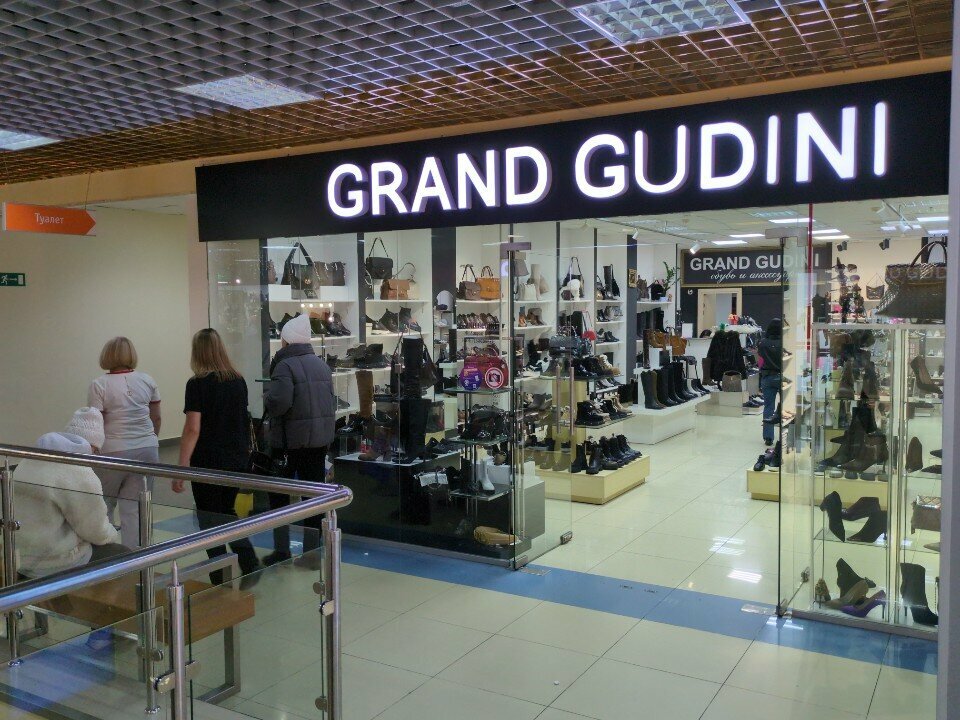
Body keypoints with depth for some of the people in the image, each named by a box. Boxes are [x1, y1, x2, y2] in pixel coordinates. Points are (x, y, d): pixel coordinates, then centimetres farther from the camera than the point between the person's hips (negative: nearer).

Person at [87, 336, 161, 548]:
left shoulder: (99, 385, -7)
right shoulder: (146, 380, 4)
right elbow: (157, 418, 10)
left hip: (113, 452, -3)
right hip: (147, 451, 3)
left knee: (103, 507, 15)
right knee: (135, 510, 4)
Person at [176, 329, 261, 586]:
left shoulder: (198, 384, -12)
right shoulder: (239, 381, 4)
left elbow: (192, 429, -17)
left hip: (208, 463, -5)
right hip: (237, 461, 5)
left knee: (210, 521, 7)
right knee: (228, 513, 19)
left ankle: (222, 581, 12)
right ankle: (249, 562, 1)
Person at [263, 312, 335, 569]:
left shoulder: (285, 365, -13)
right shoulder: (321, 364, 9)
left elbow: (278, 403, -23)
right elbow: (333, 402, 12)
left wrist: (267, 396, -4)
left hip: (291, 441, -6)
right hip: (321, 439, 6)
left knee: (279, 493, 10)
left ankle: (281, 550, 16)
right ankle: (311, 552, 14)